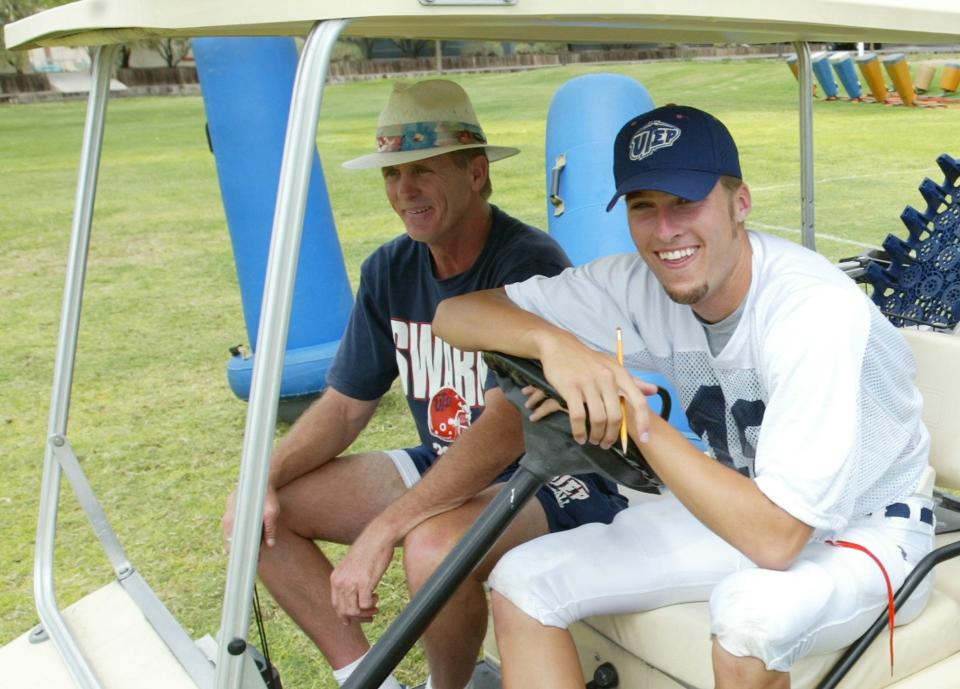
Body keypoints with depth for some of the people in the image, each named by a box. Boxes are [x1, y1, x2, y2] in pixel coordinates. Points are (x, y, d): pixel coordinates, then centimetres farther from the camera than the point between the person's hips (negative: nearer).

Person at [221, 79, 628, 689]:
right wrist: (264, 477, -10)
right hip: (445, 469, 7)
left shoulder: (529, 265, -22)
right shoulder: (390, 271, 1)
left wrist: (381, 531, -36)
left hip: (553, 479, -7)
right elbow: (346, 404, 7)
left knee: (435, 546, -37)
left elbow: (509, 427, -32)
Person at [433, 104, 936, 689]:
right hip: (741, 508, 6)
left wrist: (641, 422, -30)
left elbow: (775, 538, -33)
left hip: (868, 529, -5)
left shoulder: (816, 310, -30)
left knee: (751, 608, -39)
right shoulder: (639, 285, -13)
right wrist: (555, 342, -34)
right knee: (523, 584, -7)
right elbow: (456, 312, -14)